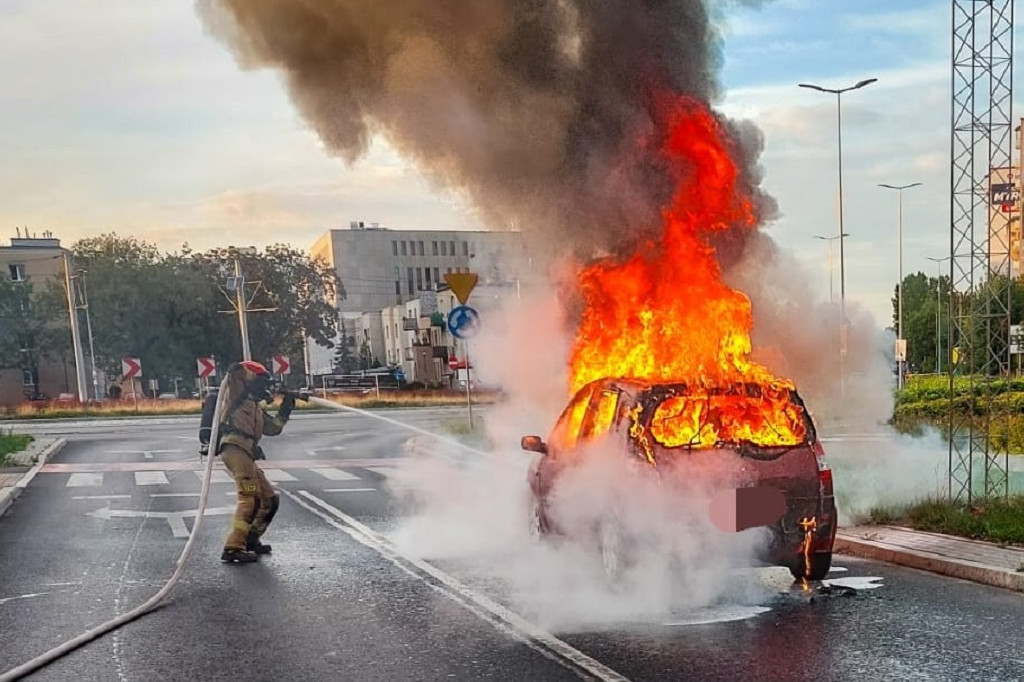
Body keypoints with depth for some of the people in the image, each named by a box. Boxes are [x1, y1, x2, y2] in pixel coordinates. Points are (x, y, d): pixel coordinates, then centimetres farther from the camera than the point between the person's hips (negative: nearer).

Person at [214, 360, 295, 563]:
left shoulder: (256, 407, 29)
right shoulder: (239, 393, 6)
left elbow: (272, 428, 27)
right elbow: (235, 369, -11)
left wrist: (285, 410, 19)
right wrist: (257, 381, 2)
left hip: (246, 454, 10)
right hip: (234, 447, -10)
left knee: (269, 499, 13)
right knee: (249, 497, -20)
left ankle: (250, 539, 21)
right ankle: (233, 548, -26)